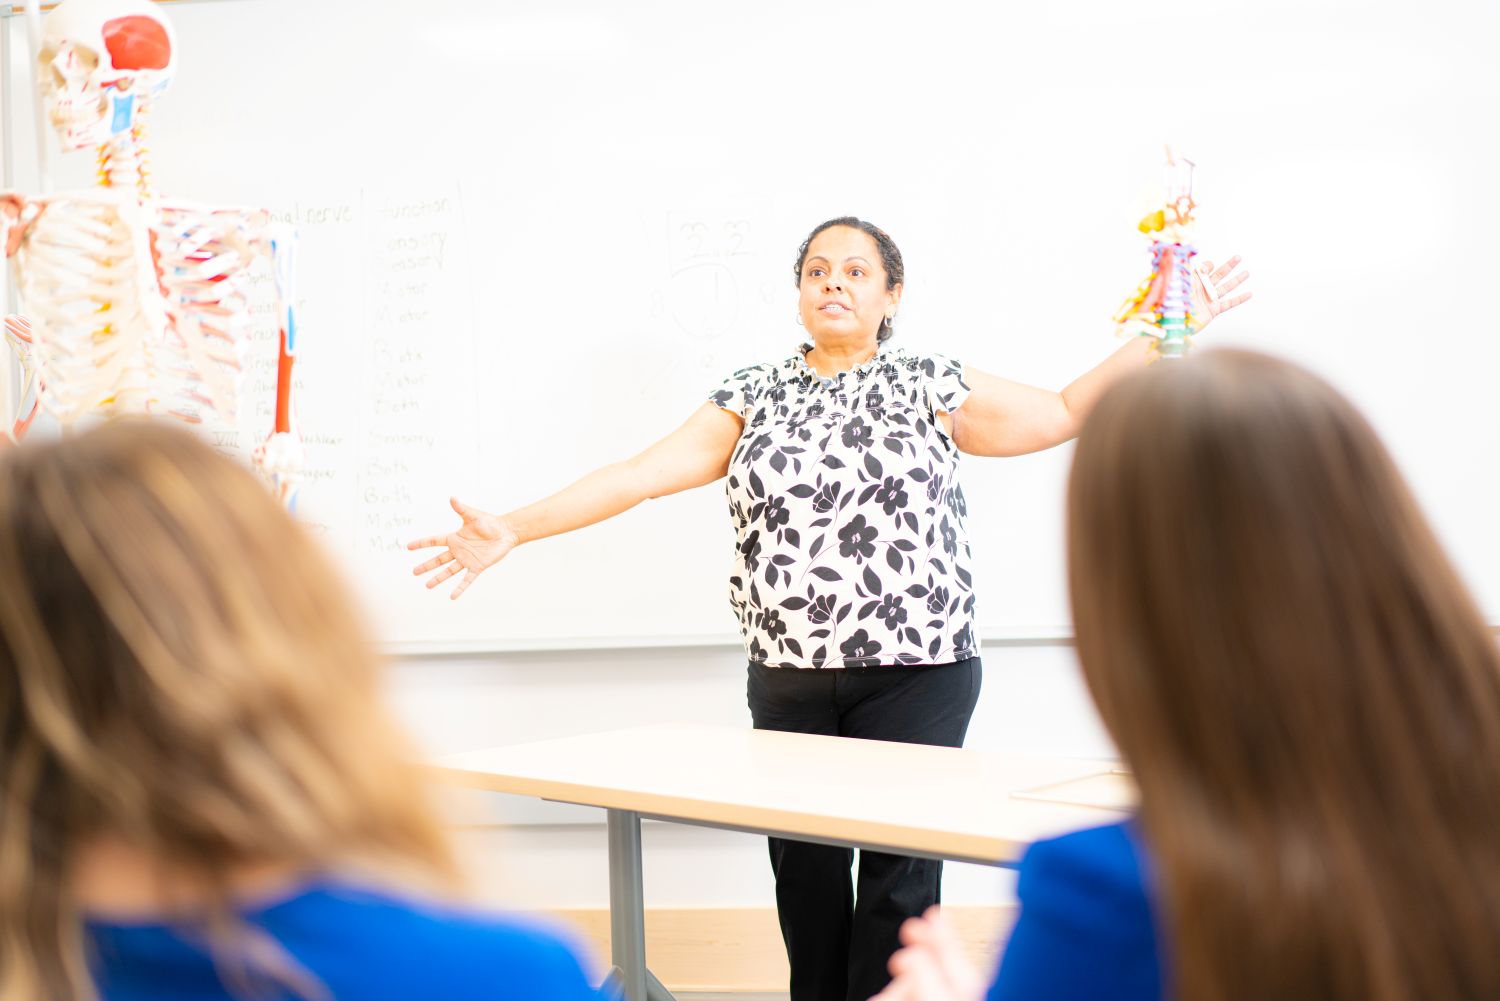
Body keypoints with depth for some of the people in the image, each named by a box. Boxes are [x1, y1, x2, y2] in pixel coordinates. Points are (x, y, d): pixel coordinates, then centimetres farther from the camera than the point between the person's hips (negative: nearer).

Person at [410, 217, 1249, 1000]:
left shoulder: (931, 386, 5)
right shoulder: (753, 399, 10)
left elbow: (1066, 414, 8)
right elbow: (641, 474, 3)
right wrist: (511, 530, -5)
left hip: (915, 675, -2)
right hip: (789, 680, 2)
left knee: (897, 871, -4)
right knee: (803, 868, 6)